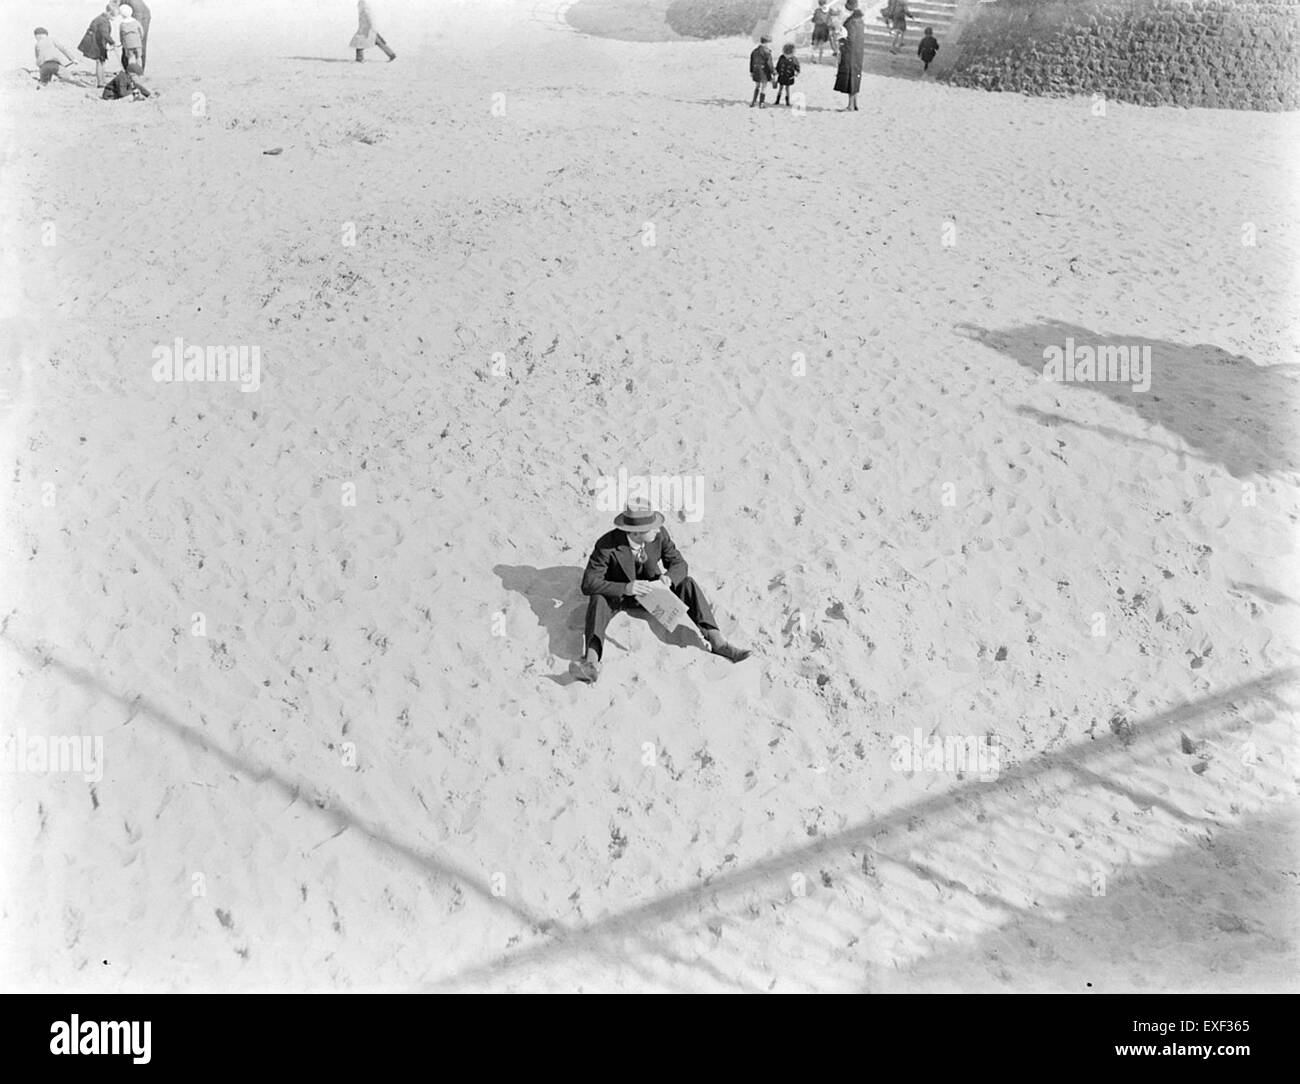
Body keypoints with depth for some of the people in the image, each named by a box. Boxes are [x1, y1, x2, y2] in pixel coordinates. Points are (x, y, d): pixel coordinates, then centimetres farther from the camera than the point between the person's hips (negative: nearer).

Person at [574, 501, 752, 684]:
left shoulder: (659, 534, -19)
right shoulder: (606, 545, -28)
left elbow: (679, 564, -9)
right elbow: (589, 584, -30)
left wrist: (664, 581, -33)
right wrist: (625, 588, -44)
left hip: (651, 588, 3)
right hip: (619, 594, -3)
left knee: (687, 584, -20)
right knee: (598, 599, -35)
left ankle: (717, 642, -28)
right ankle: (591, 663, -52)